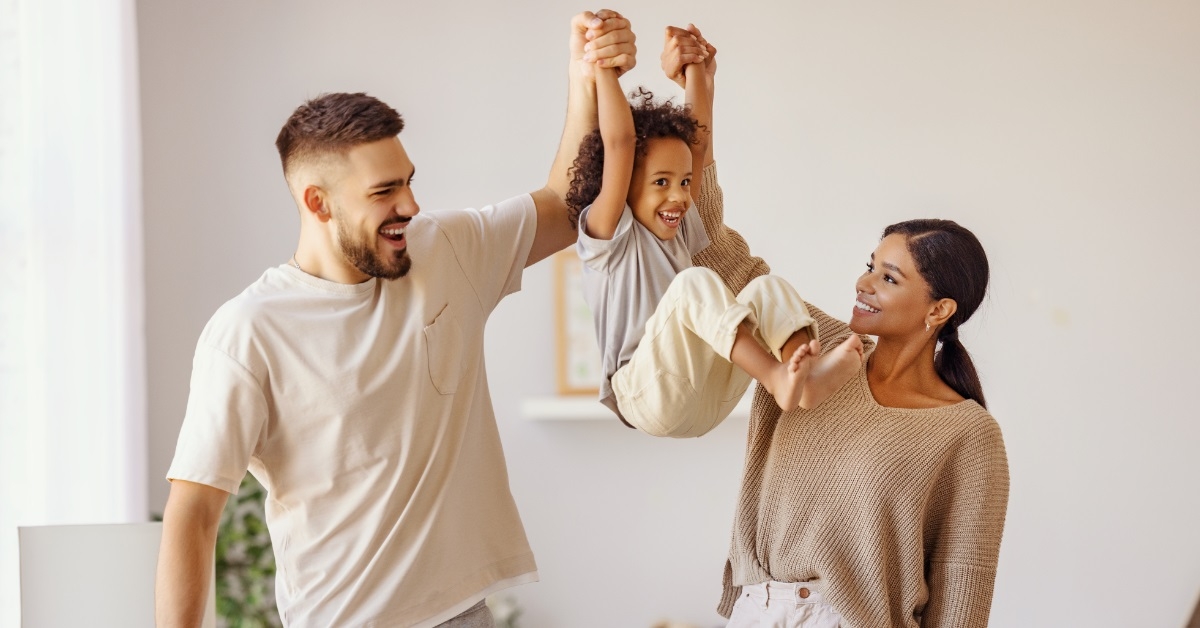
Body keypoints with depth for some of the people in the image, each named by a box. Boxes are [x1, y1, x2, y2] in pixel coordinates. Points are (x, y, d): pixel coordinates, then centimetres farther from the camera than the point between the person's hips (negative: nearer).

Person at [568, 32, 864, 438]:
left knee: (768, 287, -9)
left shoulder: (681, 232, 20)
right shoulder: (609, 236, -1)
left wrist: (695, 71, 19)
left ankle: (808, 376, -38)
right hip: (646, 399, -7)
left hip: (703, 404, 7)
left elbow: (698, 139, 19)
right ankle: (776, 378, -40)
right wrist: (604, 67, -9)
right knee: (695, 283, -27)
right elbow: (619, 143, -12)